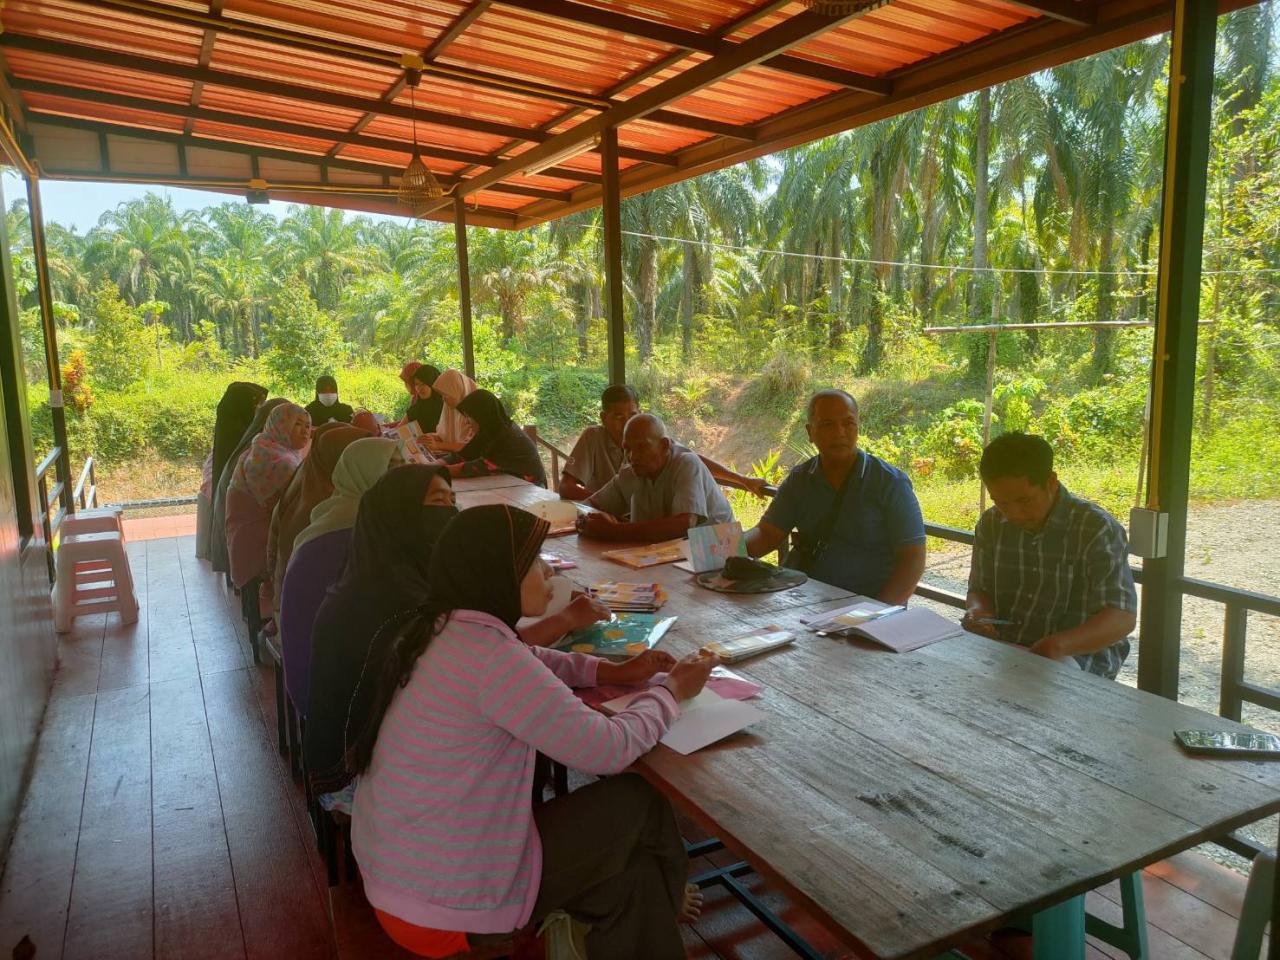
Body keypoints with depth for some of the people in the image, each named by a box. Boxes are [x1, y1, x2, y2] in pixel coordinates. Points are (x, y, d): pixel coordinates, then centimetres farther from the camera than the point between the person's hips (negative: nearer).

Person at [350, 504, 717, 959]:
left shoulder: (443, 627, -1)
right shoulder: (487, 653, -28)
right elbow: (610, 750, -21)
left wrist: (613, 672, 9)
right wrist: (671, 690, -3)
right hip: (439, 898, -8)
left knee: (630, 874, 15)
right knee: (639, 803, 8)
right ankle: (664, 900, 35)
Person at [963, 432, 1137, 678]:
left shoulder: (1098, 529, -13)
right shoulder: (991, 524, 2)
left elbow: (1122, 617, -19)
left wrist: (1058, 645, -37)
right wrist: (978, 611, -13)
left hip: (1080, 656, -2)